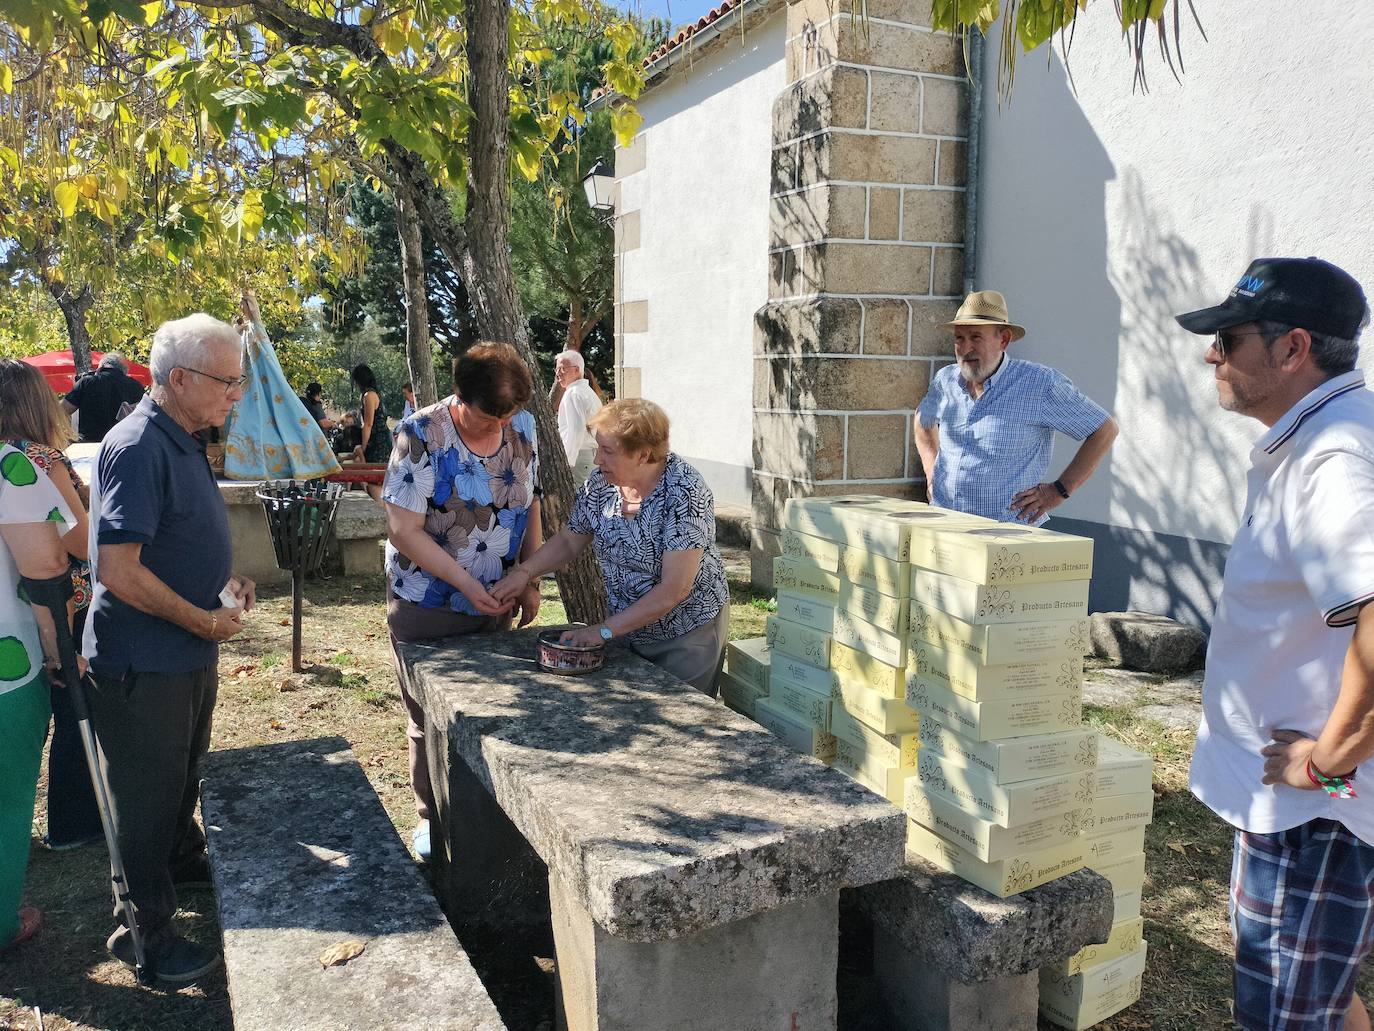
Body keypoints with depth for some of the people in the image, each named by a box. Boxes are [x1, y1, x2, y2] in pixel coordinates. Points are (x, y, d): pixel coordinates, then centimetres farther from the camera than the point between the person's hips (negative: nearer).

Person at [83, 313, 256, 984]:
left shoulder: (183, 442, 8)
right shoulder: (137, 448, -24)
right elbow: (118, 569, -28)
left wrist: (224, 581, 6)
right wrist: (203, 620, -19)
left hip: (189, 656, 9)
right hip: (143, 667, -9)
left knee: (183, 776, 27)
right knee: (146, 797, 6)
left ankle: (183, 859, 48)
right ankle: (144, 931, 21)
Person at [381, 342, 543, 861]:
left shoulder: (522, 428, -3)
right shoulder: (420, 435, -18)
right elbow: (405, 531, -19)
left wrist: (530, 581, 4)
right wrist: (466, 583, -23)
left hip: (494, 603, 4)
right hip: (426, 606, -4)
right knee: (430, 718, 9)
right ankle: (431, 816, 28)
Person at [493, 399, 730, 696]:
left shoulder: (684, 492, -27)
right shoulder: (601, 482, -8)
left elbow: (675, 589, -29)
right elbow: (569, 540, 7)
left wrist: (605, 630, -26)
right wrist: (524, 572, -10)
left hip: (688, 636, -5)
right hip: (631, 632, 5)